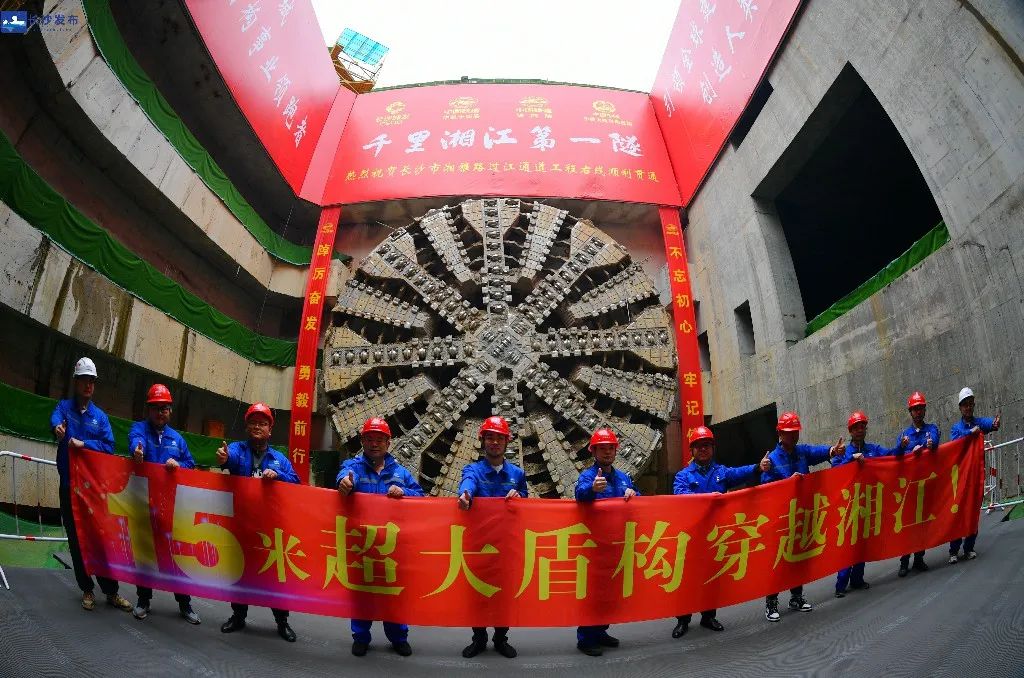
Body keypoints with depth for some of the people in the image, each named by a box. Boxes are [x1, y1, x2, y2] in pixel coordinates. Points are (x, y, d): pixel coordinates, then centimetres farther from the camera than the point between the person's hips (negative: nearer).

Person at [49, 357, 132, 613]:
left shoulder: (100, 416, 8)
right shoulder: (65, 406, 4)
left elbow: (109, 446, -2)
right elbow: (55, 417, -20)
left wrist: (84, 444, -18)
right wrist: (57, 427, -43)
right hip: (70, 485, 0)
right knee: (76, 539, 6)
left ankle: (111, 590, 9)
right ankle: (87, 589, 19)